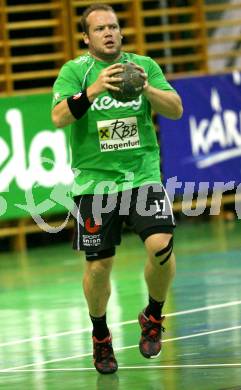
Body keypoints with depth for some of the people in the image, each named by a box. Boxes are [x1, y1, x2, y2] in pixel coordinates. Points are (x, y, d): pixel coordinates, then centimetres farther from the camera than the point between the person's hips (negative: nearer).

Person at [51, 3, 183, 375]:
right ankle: (100, 337, 26)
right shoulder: (74, 70, -1)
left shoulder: (144, 65, 5)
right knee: (98, 265, 2)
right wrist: (93, 90, -29)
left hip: (143, 174, 1)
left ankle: (153, 317, 8)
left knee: (161, 246, -18)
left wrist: (147, 89, -20)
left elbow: (176, 110, -2)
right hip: (94, 180, -1)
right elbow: (59, 117, -15)